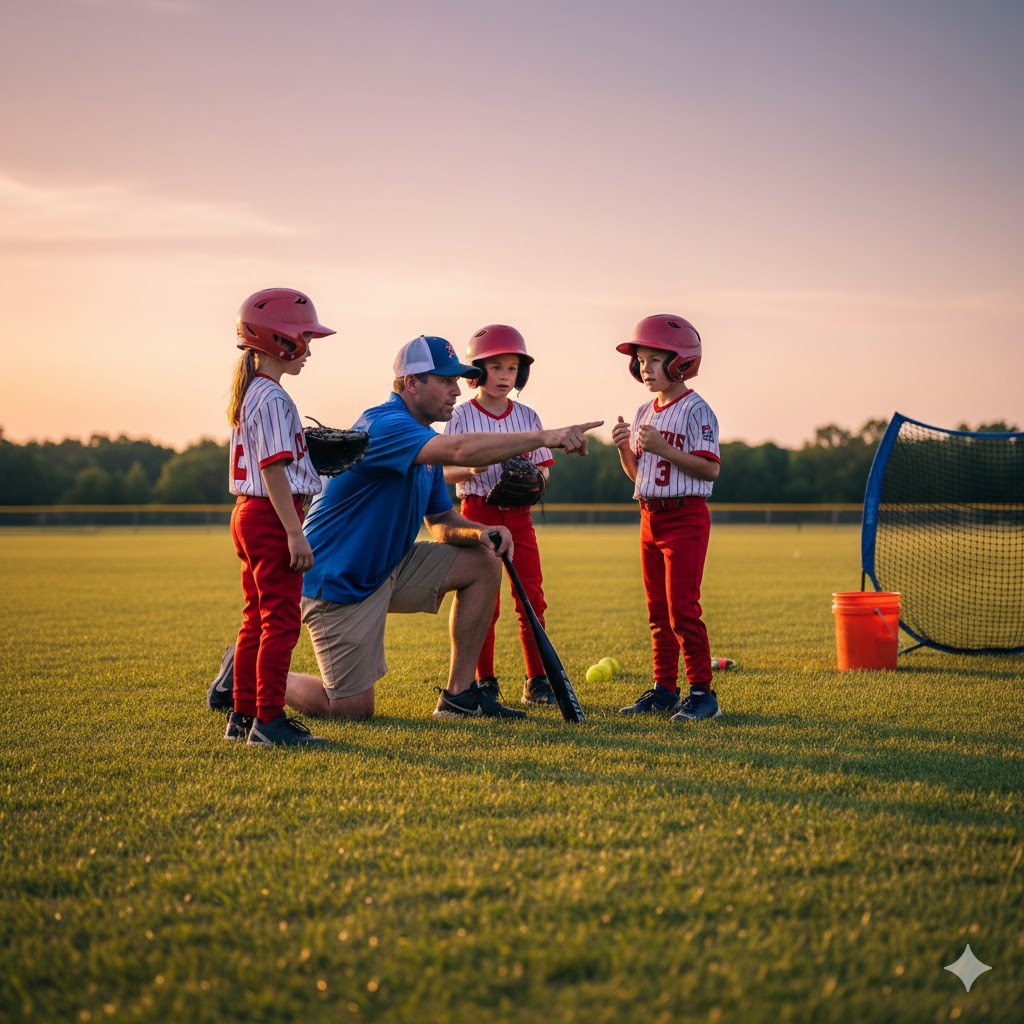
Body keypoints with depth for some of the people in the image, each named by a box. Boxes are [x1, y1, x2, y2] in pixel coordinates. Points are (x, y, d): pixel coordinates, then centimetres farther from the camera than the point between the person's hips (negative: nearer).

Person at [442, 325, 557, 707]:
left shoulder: (527, 416, 7)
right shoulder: (462, 416, -3)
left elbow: (543, 466, 9)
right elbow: (444, 470, -5)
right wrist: (471, 469, -25)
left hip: (518, 514, 3)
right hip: (478, 512, -3)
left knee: (532, 597, 1)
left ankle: (536, 681, 9)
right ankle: (484, 682, 11)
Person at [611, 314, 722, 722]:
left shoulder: (696, 410, -11)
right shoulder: (644, 413, 12)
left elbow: (710, 469, -18)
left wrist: (663, 448, -24)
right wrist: (624, 447, -2)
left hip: (686, 518, -8)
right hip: (650, 517, 8)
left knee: (683, 609, -9)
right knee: (658, 611, 12)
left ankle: (702, 691, -3)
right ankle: (664, 688, 19)